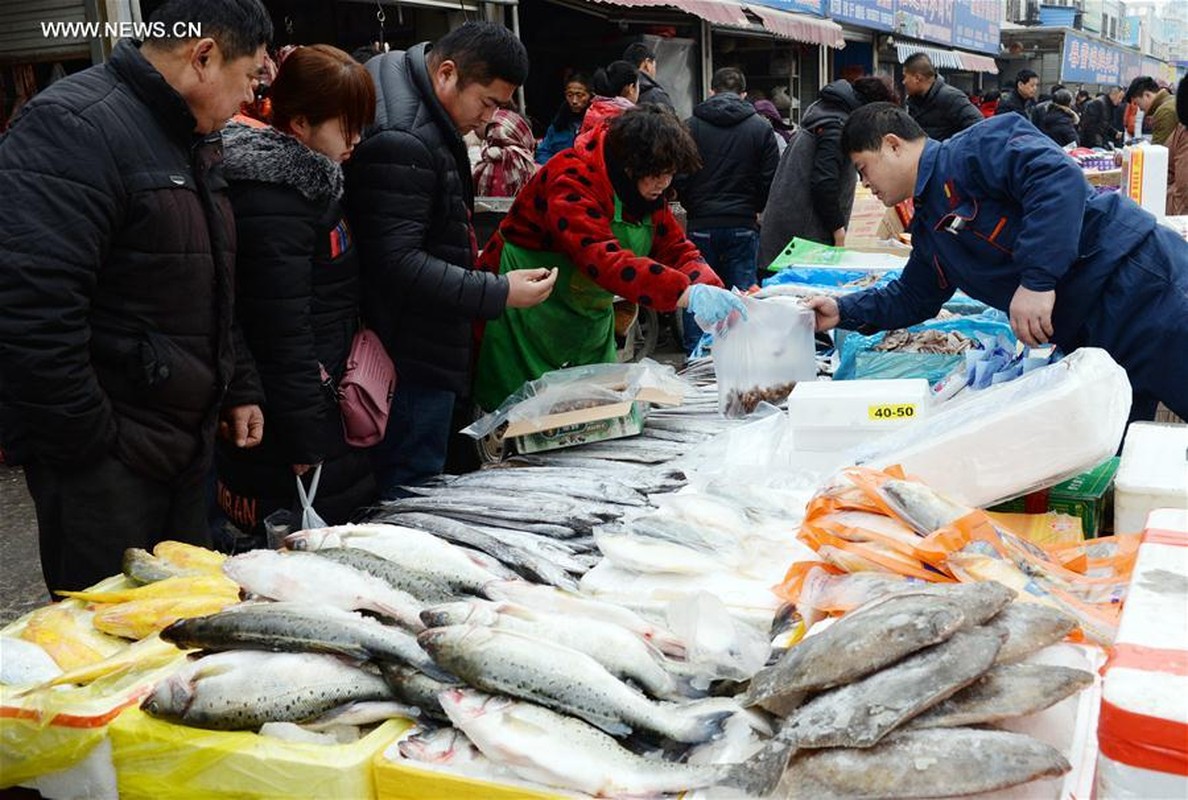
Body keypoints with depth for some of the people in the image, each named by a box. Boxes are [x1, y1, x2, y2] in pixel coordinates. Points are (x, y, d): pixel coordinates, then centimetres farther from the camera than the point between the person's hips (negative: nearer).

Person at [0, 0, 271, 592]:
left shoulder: (191, 143, 15)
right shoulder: (74, 126, -17)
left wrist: (238, 388, 17)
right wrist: (88, 444, -20)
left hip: (183, 445, 9)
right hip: (101, 457, -9)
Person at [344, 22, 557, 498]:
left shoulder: (427, 123, 12)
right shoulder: (400, 140, -21)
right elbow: (396, 262, -25)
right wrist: (499, 293, -23)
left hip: (428, 350, 11)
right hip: (412, 358, -11)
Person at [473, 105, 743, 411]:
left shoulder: (647, 189, 1)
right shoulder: (572, 179, -26)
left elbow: (677, 250, 0)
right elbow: (604, 259, -39)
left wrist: (713, 291, -22)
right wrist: (689, 294, -48)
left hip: (590, 328, 8)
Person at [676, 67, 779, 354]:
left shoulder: (690, 126, 0)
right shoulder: (761, 128, 1)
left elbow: (679, 179, -1)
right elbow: (770, 180, 0)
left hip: (700, 225, 0)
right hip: (743, 226, 0)